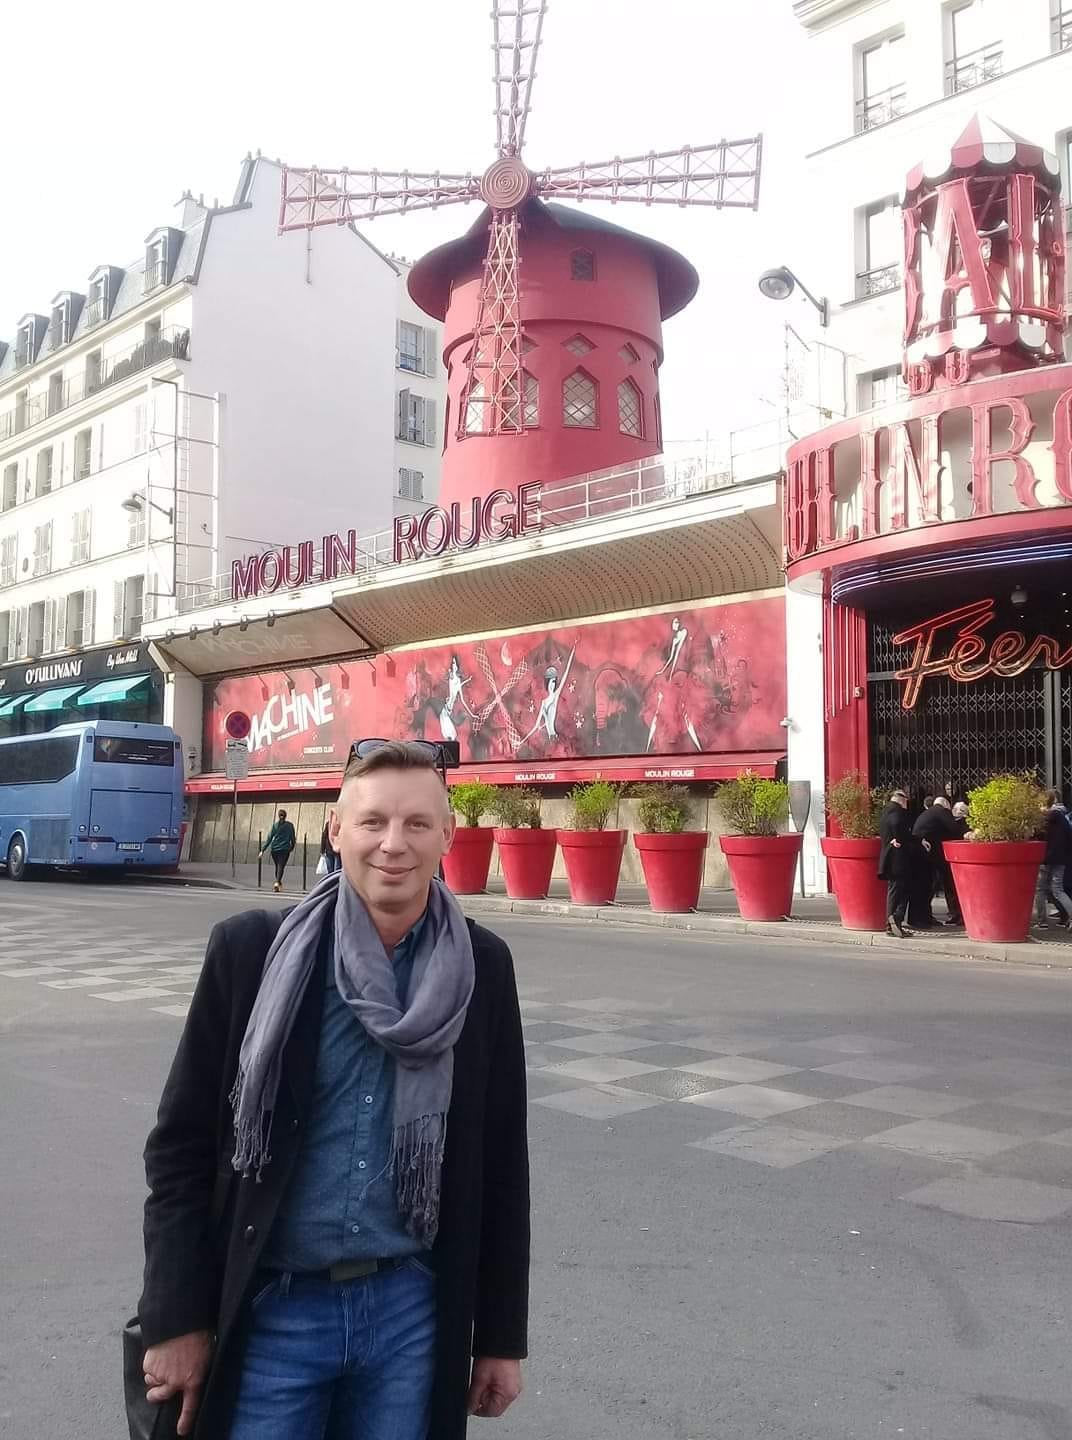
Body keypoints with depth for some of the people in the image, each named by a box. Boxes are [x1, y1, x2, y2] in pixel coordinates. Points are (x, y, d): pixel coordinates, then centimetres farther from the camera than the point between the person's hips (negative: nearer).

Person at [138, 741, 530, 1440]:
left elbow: (502, 1159, 1)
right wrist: (177, 1318, -5)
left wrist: (501, 1334, 4)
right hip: (271, 1309, -1)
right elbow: (182, 1143, -4)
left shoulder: (483, 966, -5)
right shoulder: (251, 949, -10)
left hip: (411, 1308, 2)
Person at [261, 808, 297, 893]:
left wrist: (263, 850, 0)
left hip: (274, 849, 2)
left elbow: (269, 838, -1)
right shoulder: (290, 825, 2)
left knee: (277, 867, 18)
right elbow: (293, 838, 7)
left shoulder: (275, 825, 2)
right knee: (281, 867, -8)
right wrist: (292, 847, 25)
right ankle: (277, 882, -31)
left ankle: (278, 883, 33)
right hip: (285, 849, -2)